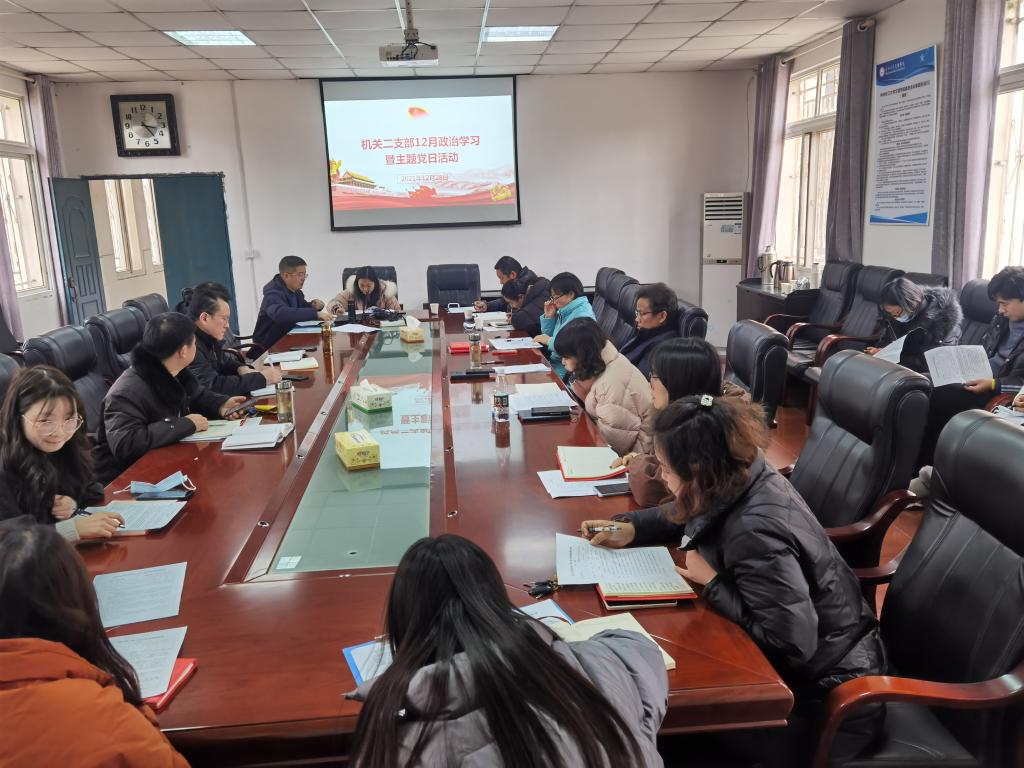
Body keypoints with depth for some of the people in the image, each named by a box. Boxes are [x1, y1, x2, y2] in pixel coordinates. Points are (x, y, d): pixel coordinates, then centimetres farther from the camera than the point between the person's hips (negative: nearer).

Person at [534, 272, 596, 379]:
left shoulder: (583, 315, -19)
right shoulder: (563, 311, 12)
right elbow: (548, 335, 22)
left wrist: (550, 341, -22)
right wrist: (548, 316, 6)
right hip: (555, 362, 9)